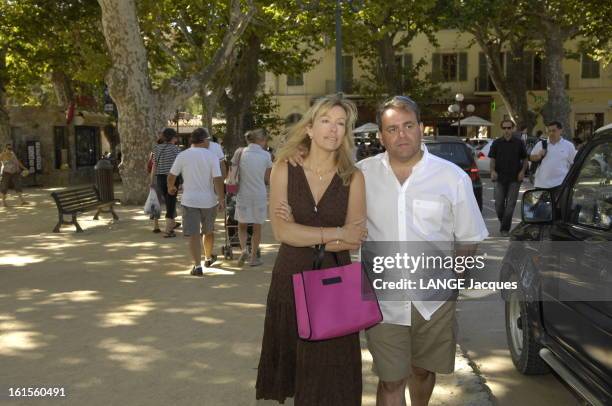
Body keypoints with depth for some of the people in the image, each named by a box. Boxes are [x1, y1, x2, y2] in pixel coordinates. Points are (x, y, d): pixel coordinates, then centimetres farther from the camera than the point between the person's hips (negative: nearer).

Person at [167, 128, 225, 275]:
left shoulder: (183, 155, -4)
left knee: (193, 234, 1)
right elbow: (218, 179, -13)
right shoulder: (211, 156, -7)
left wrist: (171, 187, 20)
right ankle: (208, 258, 37)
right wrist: (221, 198, -7)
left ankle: (197, 266, -5)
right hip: (209, 200, 1)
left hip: (190, 201, -1)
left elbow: (171, 175, 0)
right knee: (208, 232, 21)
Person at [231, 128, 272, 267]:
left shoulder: (240, 152, -5)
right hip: (260, 194, 0)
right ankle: (253, 257, 18)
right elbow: (268, 179, 1)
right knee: (257, 228, 13)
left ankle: (244, 250, -7)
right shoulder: (266, 155, -5)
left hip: (243, 194, 0)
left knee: (242, 226, 16)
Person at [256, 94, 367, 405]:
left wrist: (303, 234, -14)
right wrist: (336, 234, -13)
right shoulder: (284, 169, -2)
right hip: (289, 280, 1)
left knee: (330, 379, 7)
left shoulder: (353, 178, -2)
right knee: (289, 367, 13)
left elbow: (355, 239, -9)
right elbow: (282, 231, -12)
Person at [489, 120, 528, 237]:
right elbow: (492, 159, 6)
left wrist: (522, 171, -7)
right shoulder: (496, 143, 6)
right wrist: (493, 171, -13)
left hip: (514, 179, -1)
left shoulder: (519, 143, 4)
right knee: (499, 203, 0)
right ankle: (502, 222, 24)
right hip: (499, 178, 1)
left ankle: (505, 228, 3)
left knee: (510, 204, -3)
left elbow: (525, 159, 9)